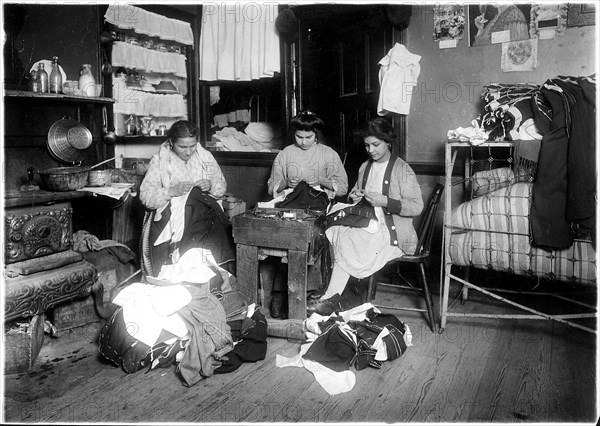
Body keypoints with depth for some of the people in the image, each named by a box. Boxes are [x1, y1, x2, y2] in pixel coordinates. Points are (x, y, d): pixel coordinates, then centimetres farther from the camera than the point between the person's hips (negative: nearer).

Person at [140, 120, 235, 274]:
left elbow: (222, 186, 18)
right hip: (171, 216, -3)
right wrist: (172, 191, -18)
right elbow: (145, 196, -3)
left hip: (205, 211, 3)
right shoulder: (159, 160, 4)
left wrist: (211, 186, -5)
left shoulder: (205, 156, 13)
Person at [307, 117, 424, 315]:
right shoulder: (365, 167, 16)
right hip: (368, 226, 6)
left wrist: (384, 201, -21)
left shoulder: (402, 170, -5)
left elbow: (417, 207, -12)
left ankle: (332, 297, -18)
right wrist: (354, 196, 4)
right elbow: (355, 194, 29)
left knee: (346, 240, -26)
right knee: (332, 231, -20)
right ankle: (333, 295, -24)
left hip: (393, 233, -6)